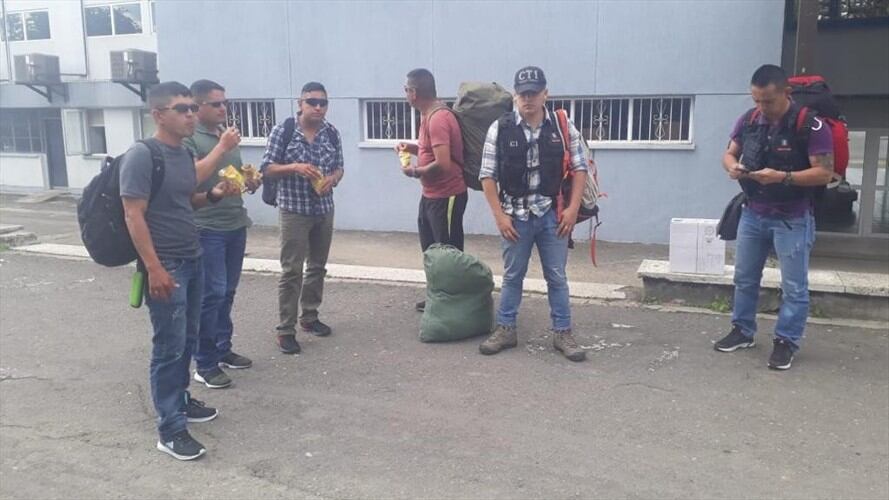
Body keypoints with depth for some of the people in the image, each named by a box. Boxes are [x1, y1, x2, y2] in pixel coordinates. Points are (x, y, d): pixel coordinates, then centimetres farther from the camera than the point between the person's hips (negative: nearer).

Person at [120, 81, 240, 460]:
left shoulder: (184, 154, 10)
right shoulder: (141, 156, -15)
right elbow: (133, 216, -19)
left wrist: (213, 195, 1)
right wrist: (154, 268, -24)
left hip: (193, 261, 8)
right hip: (165, 266, -8)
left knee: (188, 339, 16)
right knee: (169, 346, -4)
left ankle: (180, 400, 33)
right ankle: (170, 429, 4)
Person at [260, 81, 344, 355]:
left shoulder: (332, 133, 3)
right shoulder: (282, 131, -9)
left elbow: (339, 167, 10)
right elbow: (267, 168, -7)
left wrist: (332, 179, -13)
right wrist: (295, 167, -23)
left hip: (324, 210, 5)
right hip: (294, 211, -5)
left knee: (317, 267, 14)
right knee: (291, 270, -4)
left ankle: (309, 317, 31)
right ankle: (285, 330, 3)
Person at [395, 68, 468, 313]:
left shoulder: (438, 119, -23)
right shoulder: (429, 115, 9)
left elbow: (442, 164, -30)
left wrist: (415, 171, -15)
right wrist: (412, 148, 6)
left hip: (446, 197, -11)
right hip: (430, 195, 11)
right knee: (432, 250, 20)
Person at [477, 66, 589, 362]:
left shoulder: (563, 128, -2)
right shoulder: (500, 129, -6)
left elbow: (580, 168, 3)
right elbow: (487, 175, -3)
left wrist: (573, 209, -6)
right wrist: (499, 215, -8)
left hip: (553, 216, 1)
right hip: (515, 217, -1)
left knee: (557, 277, 8)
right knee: (512, 276, 12)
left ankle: (562, 333, 20)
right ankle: (505, 330, 24)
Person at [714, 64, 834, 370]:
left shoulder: (811, 125, -17)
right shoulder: (748, 120, -1)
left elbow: (824, 173, -18)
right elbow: (730, 153, 9)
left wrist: (783, 177, -30)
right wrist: (733, 167, -15)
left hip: (793, 219, -5)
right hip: (753, 214, 5)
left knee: (794, 286, 2)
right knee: (744, 278, 14)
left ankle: (786, 342, 14)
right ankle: (742, 331, 29)